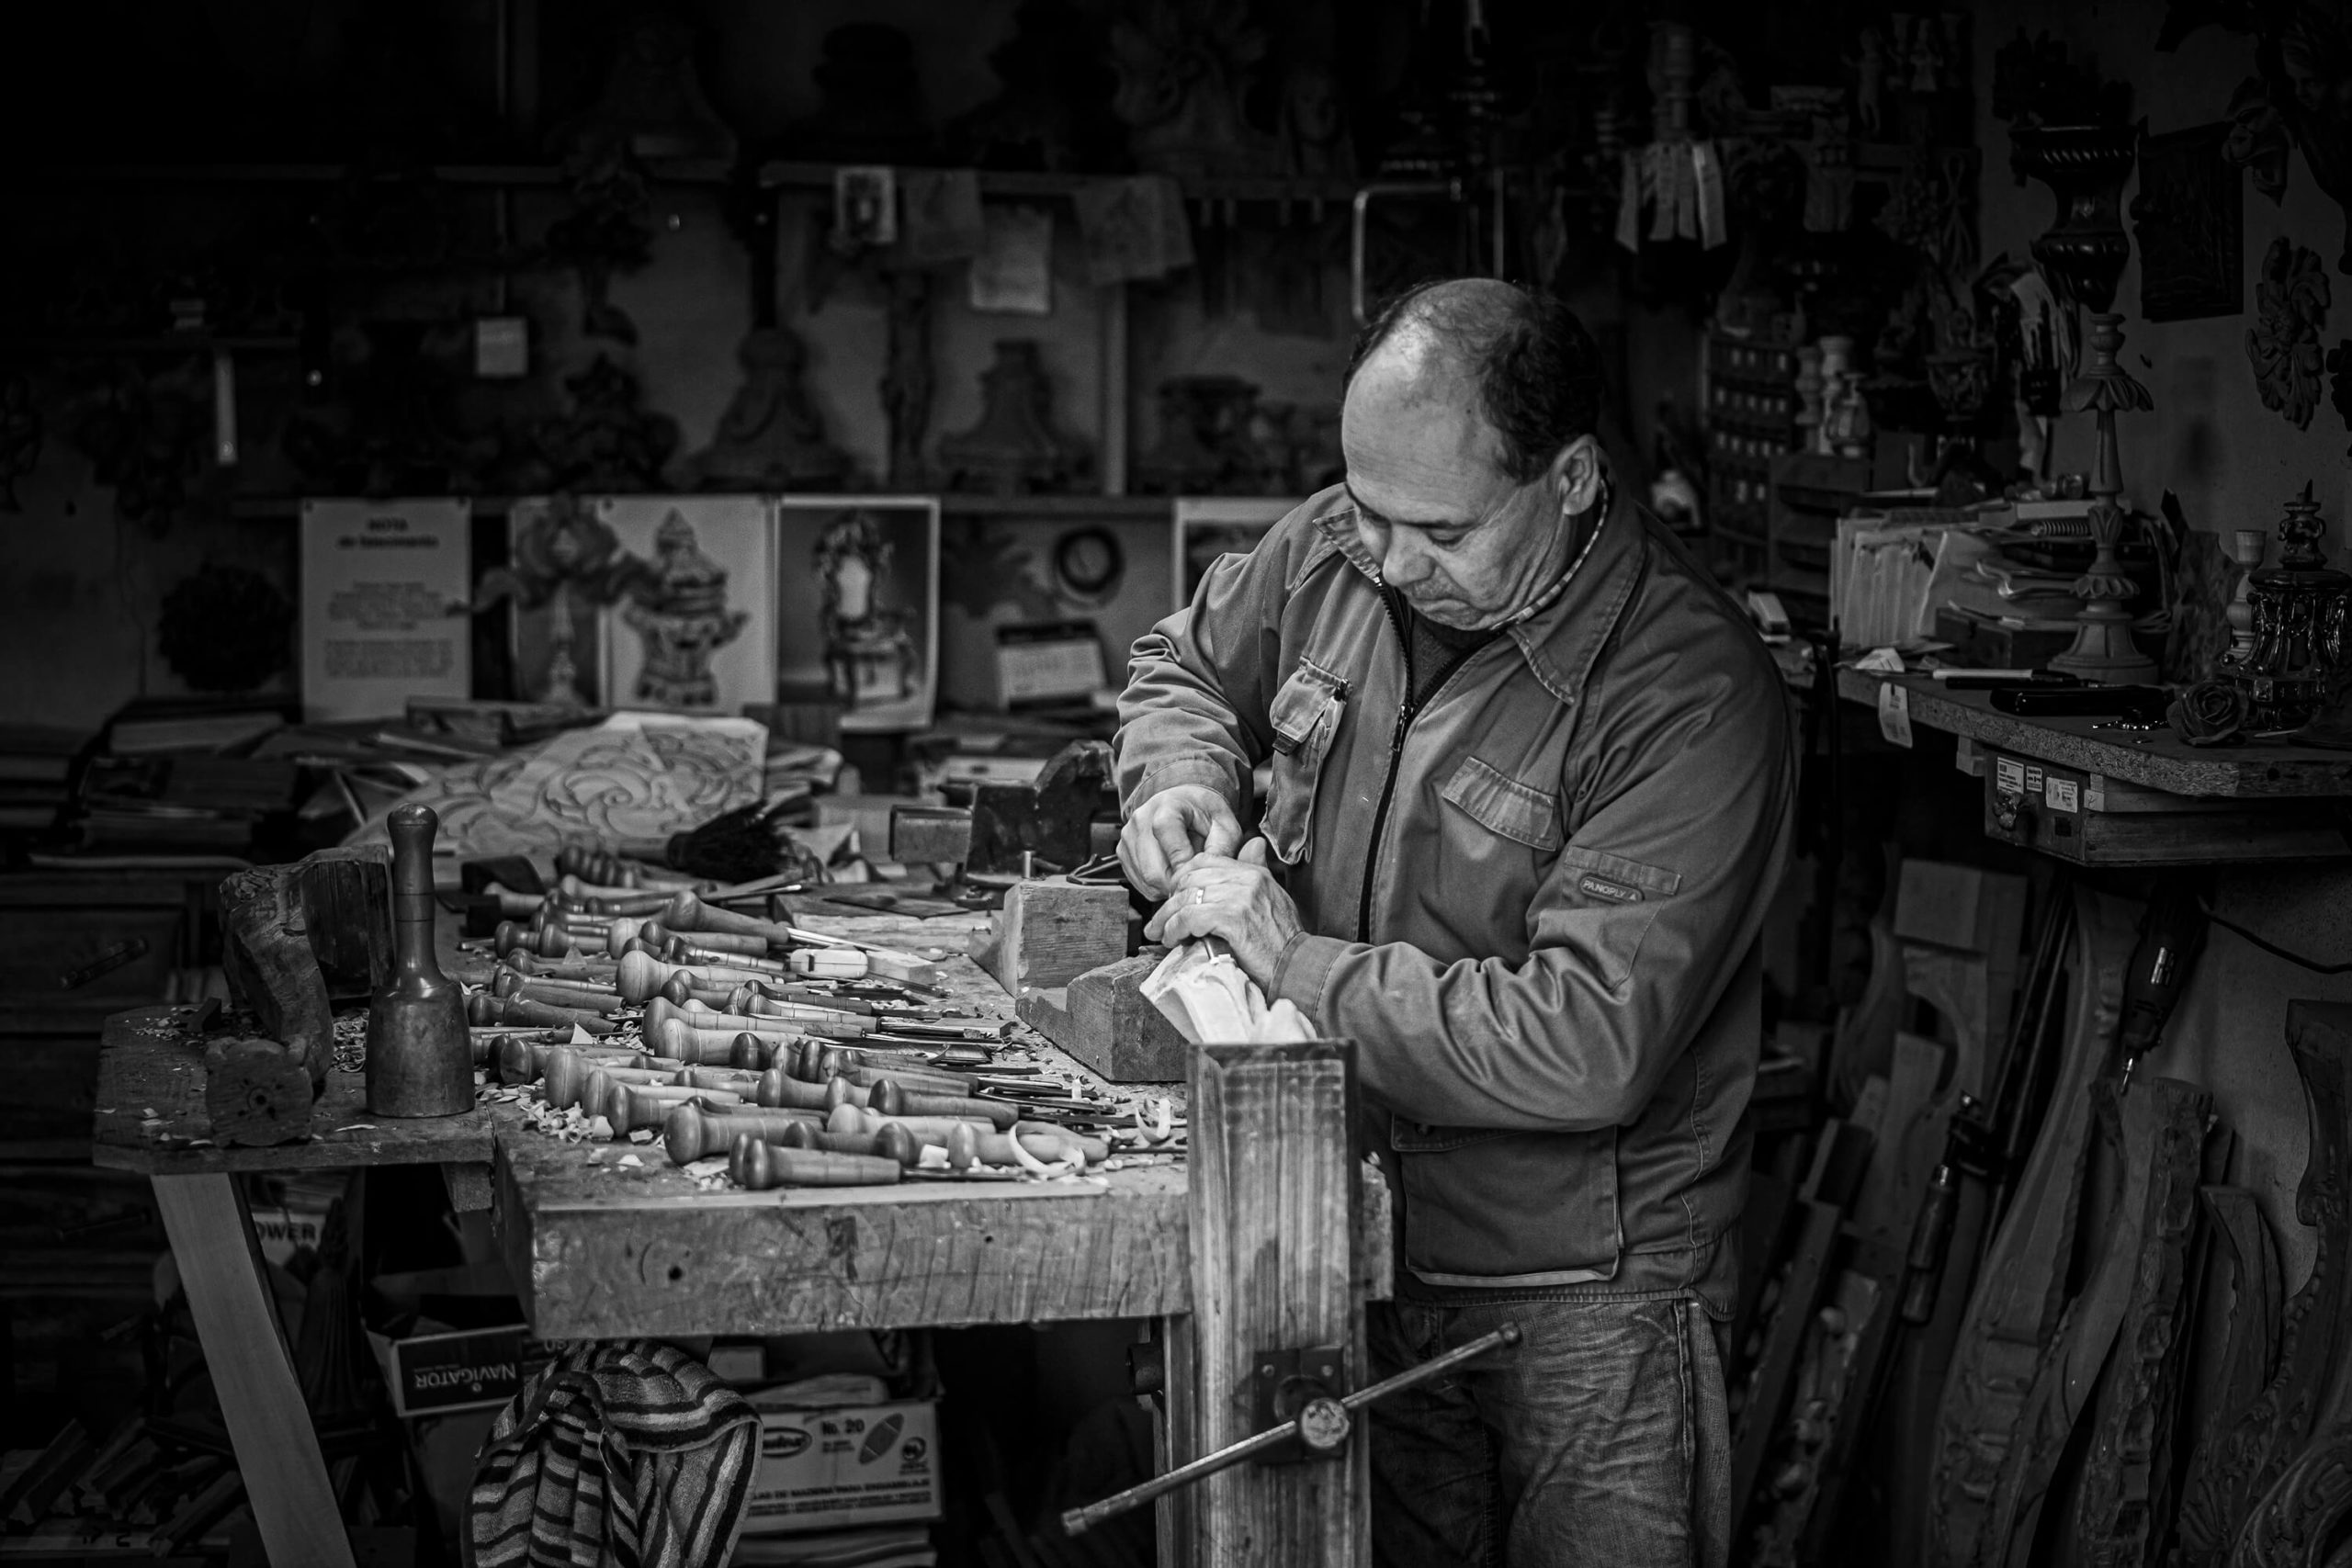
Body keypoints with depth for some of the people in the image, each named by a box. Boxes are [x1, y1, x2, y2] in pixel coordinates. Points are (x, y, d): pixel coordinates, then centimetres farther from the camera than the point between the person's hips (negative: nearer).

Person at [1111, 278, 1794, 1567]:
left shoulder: (1690, 697, -23)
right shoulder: (1337, 552, -3)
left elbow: (1591, 1046, -29)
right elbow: (1183, 665, 20)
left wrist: (1298, 963, -23)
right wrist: (1181, 779, -3)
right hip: (1363, 1250, 6)